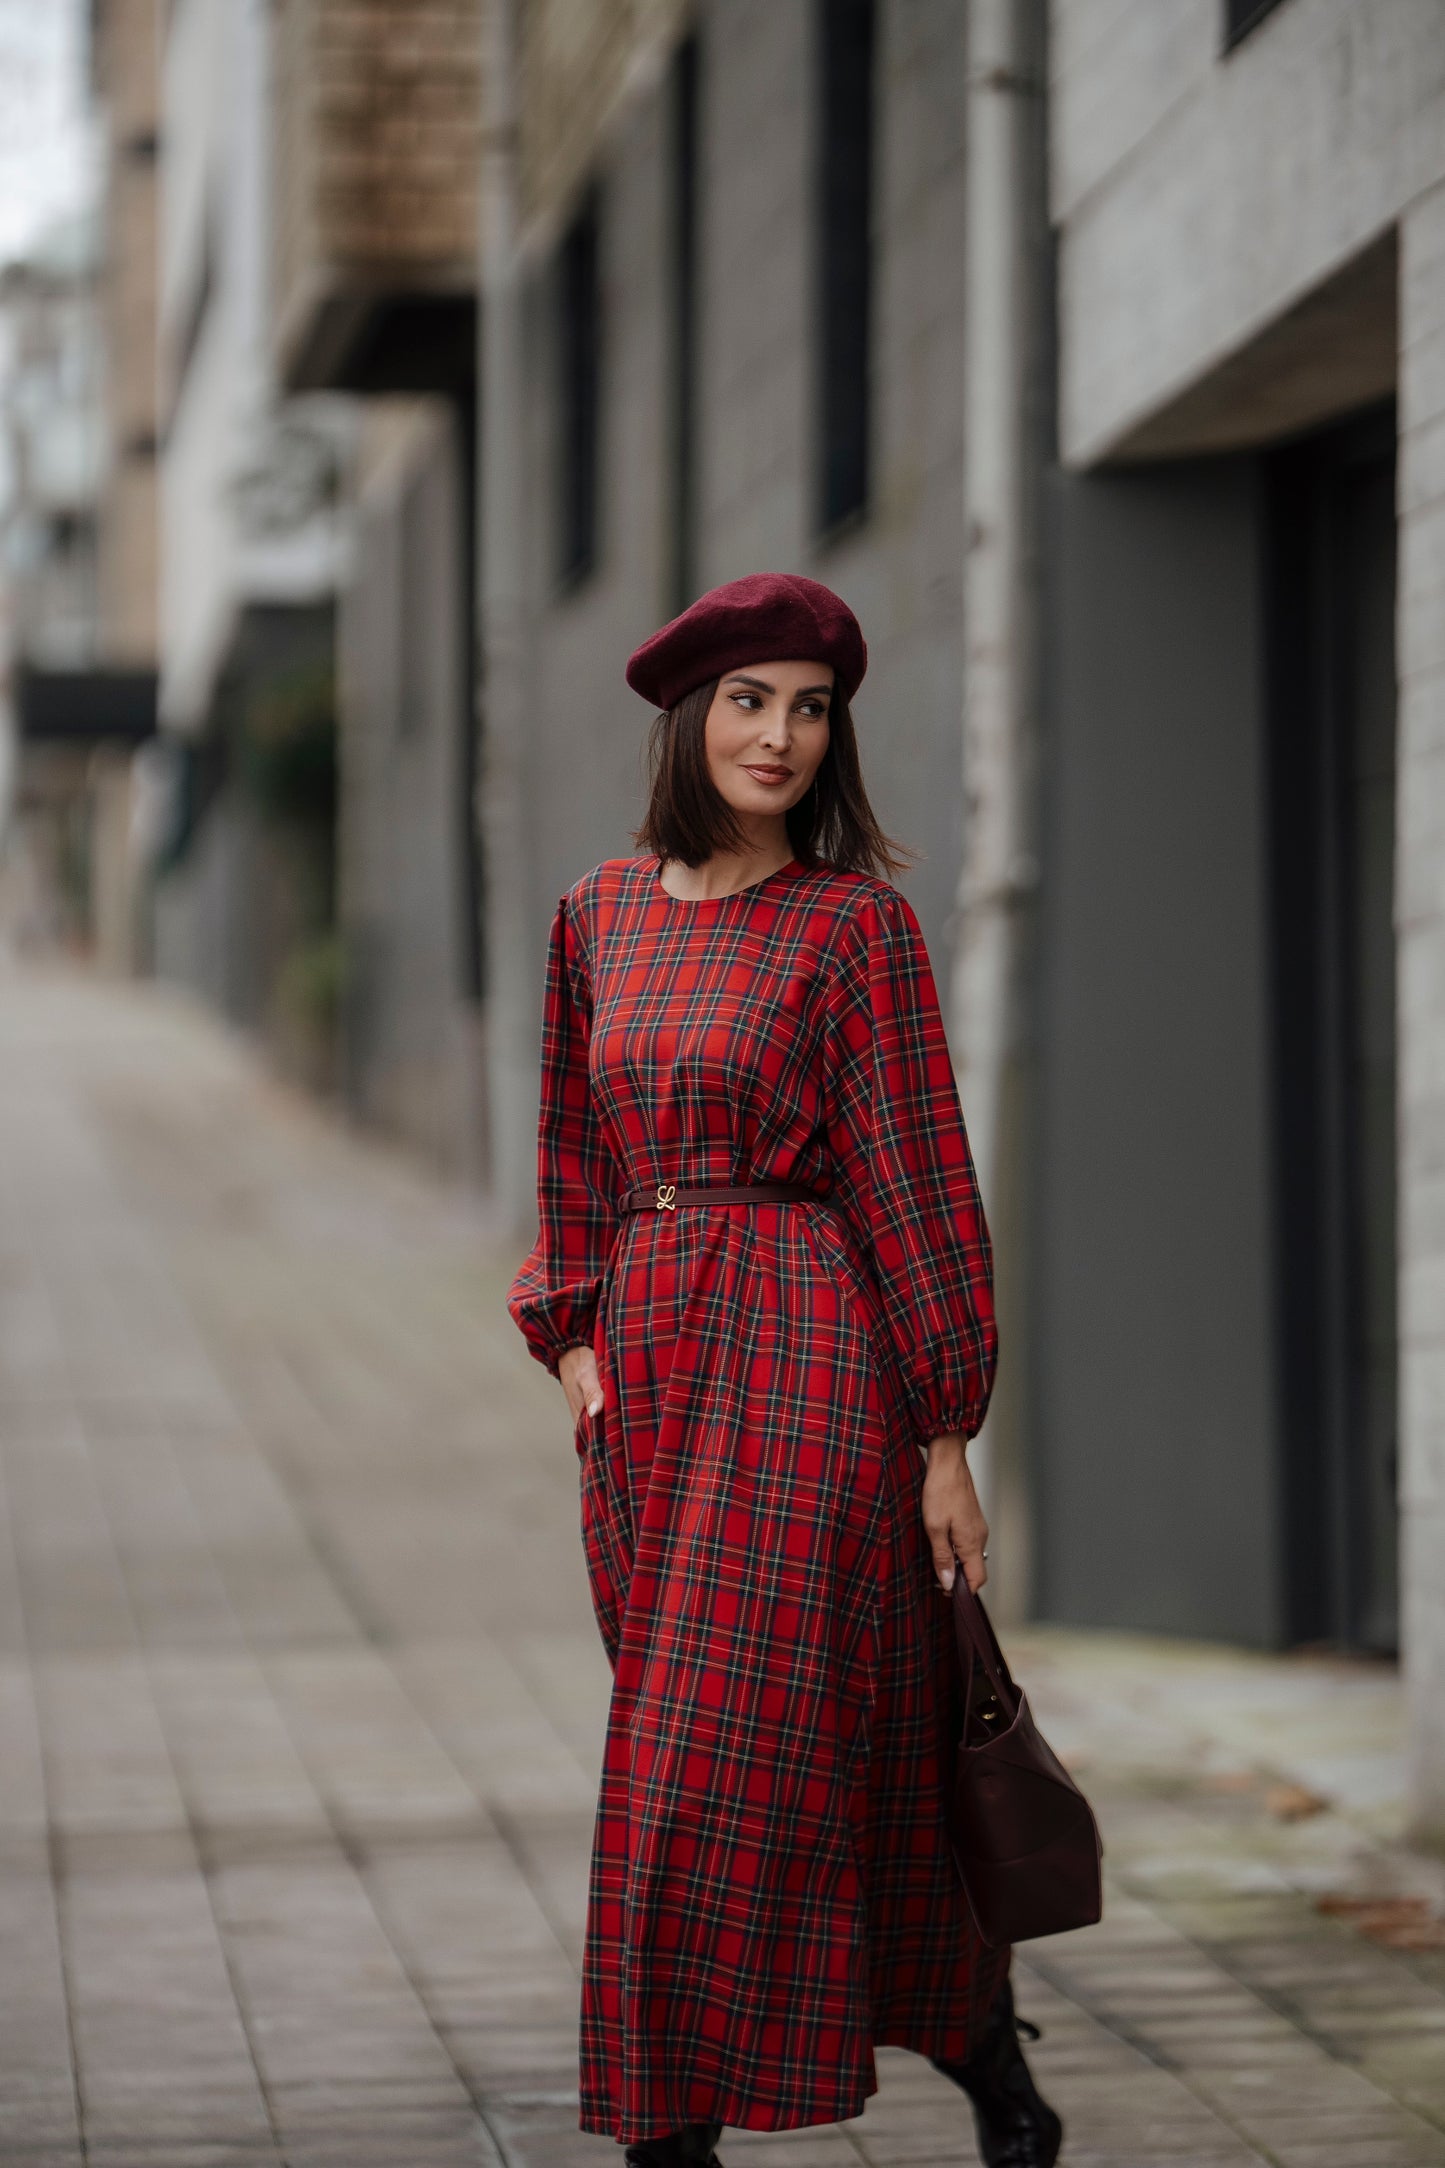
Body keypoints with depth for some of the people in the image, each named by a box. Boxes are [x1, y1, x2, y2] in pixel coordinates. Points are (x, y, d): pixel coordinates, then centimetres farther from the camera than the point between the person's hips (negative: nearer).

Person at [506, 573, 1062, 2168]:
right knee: (847, 1744, 11)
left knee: (719, 1751, -8)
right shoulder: (601, 913, 10)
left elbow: (915, 1177, -7)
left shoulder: (854, 921, -6)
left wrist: (946, 1441, -8)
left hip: (807, 1357, -5)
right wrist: (577, 1344, 6)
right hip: (649, 1370, 5)